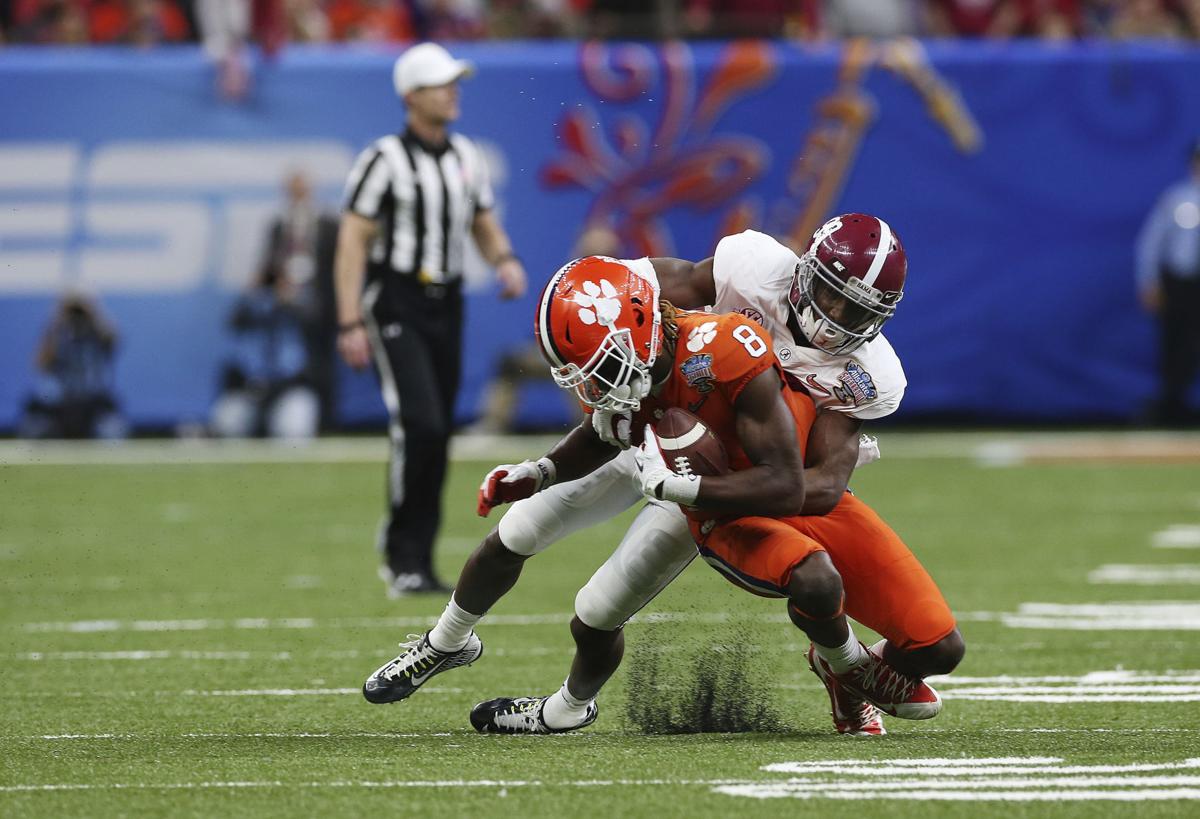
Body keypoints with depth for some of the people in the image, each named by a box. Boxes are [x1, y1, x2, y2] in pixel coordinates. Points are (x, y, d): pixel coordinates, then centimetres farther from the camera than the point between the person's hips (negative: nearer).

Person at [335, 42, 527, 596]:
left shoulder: (467, 158, 10)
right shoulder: (385, 160, -10)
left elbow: (485, 225, 19)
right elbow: (352, 243, -11)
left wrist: (504, 260, -5)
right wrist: (350, 325, -18)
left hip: (446, 308, 7)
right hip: (395, 306, -7)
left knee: (437, 437, 6)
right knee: (419, 426, -19)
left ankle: (412, 562, 15)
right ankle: (403, 555, -9)